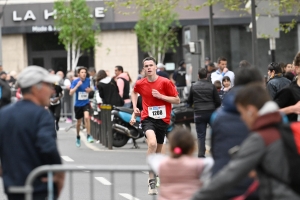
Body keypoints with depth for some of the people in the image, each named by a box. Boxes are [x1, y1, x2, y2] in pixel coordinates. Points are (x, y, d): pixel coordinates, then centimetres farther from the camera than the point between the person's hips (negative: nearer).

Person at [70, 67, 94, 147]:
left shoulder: (88, 80, -4)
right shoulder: (75, 82, -10)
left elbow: (90, 88, 16)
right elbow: (71, 93, -18)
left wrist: (89, 90, -7)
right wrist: (77, 86, -28)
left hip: (86, 103, 0)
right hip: (78, 104, 0)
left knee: (86, 117, -26)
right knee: (78, 122, 13)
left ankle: (88, 135, -19)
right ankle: (78, 137, 35)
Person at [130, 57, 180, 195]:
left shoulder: (165, 82, -7)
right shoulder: (140, 84, 0)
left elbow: (177, 100, -5)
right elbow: (134, 92, 25)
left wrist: (160, 96, -16)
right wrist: (135, 107, 13)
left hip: (162, 119, 1)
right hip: (148, 118, -1)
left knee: (158, 151, 14)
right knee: (152, 143, -28)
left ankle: (154, 175, 39)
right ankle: (151, 181, -27)